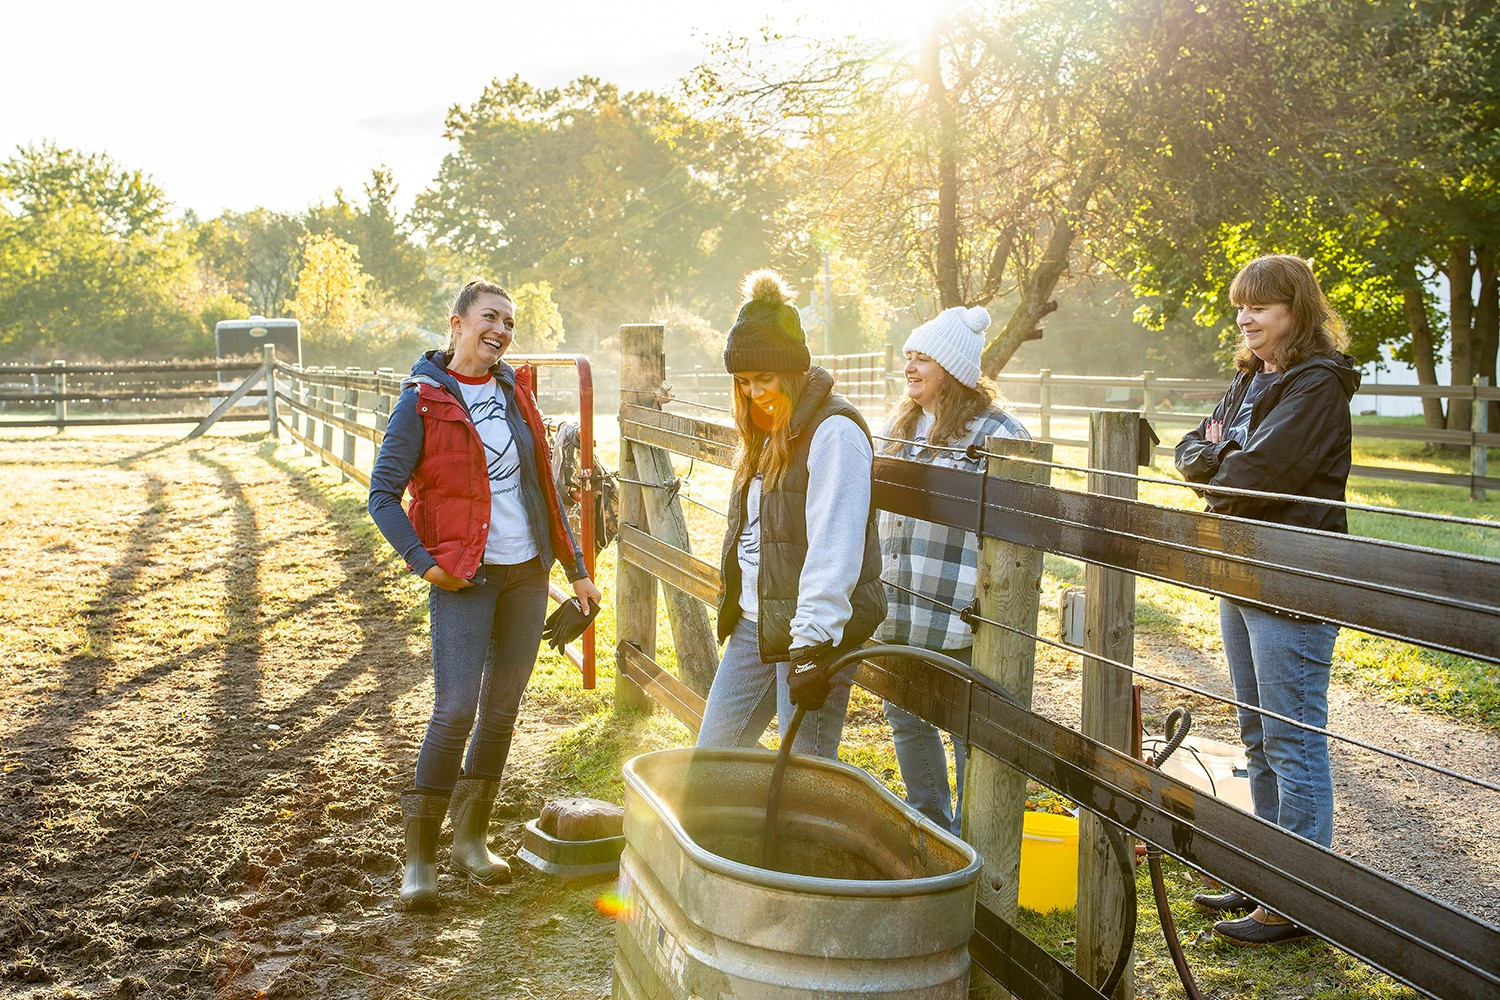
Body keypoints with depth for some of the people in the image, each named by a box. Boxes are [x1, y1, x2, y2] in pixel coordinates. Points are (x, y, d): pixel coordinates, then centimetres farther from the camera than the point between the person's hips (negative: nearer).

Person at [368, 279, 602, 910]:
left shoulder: (514, 392, 10)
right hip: (464, 578, -5)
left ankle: (470, 838, 23)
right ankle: (419, 853, 1)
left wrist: (576, 567, 13)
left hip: (528, 571, 5)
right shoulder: (423, 401, -6)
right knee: (456, 708, -12)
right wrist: (423, 563, -14)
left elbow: (543, 485, 15)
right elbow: (382, 495, -5)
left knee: (503, 707, 9)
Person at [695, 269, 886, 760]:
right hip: (753, 626, 9)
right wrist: (734, 607, 16)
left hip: (813, 630, -9)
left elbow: (833, 550, -22)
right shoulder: (769, 431, 14)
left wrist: (811, 649, -26)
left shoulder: (834, 431, -15)